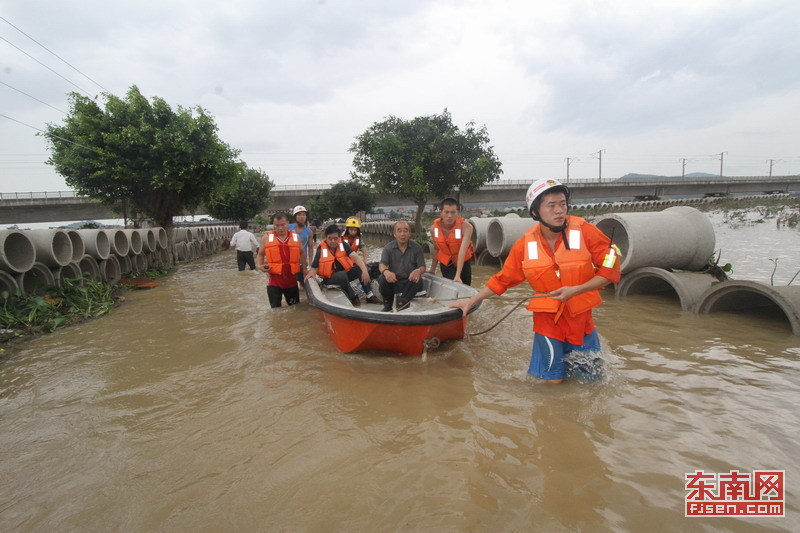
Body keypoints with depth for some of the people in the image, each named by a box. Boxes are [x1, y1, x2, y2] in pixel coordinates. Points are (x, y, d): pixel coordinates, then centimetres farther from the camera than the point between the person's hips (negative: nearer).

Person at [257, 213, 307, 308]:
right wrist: (260, 266, -8)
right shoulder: (266, 237, -2)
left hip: (291, 279, 2)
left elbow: (302, 252, 19)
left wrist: (304, 268, 15)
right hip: (274, 280, -2)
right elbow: (261, 254, 10)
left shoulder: (295, 237, 4)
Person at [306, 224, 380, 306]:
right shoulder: (321, 250, -14)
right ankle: (353, 297, -15)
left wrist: (365, 270, -35)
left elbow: (355, 257, -20)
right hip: (330, 278, -3)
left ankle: (369, 295, -20)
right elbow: (314, 268, -11)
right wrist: (311, 274, -36)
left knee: (360, 267, -22)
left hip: (345, 273, 3)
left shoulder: (343, 244, -8)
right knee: (342, 275, -35)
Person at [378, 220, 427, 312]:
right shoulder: (388, 248, 0)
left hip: (410, 283, 0)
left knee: (418, 280, -30)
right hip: (393, 281, 1)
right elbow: (382, 265, -12)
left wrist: (418, 271, -32)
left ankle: (402, 303, -20)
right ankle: (388, 306, -8)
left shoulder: (417, 248, -1)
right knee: (382, 279, -28)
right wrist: (386, 271, -39)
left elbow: (422, 267, -5)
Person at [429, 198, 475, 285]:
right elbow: (436, 249, 0)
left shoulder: (466, 227, -27)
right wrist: (432, 270, 4)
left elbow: (462, 251, -32)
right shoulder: (434, 228, -14)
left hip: (463, 262, -2)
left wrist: (457, 275, -37)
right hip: (445, 263, 2)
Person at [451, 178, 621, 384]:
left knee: (591, 377, 11)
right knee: (553, 379, 5)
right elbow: (502, 279, 3)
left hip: (581, 318, 1)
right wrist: (471, 301, 4)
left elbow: (610, 269, -8)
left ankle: (570, 354, 40)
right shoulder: (525, 244, -6)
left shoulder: (585, 231, -11)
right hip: (547, 319, 0)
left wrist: (576, 290, -20)